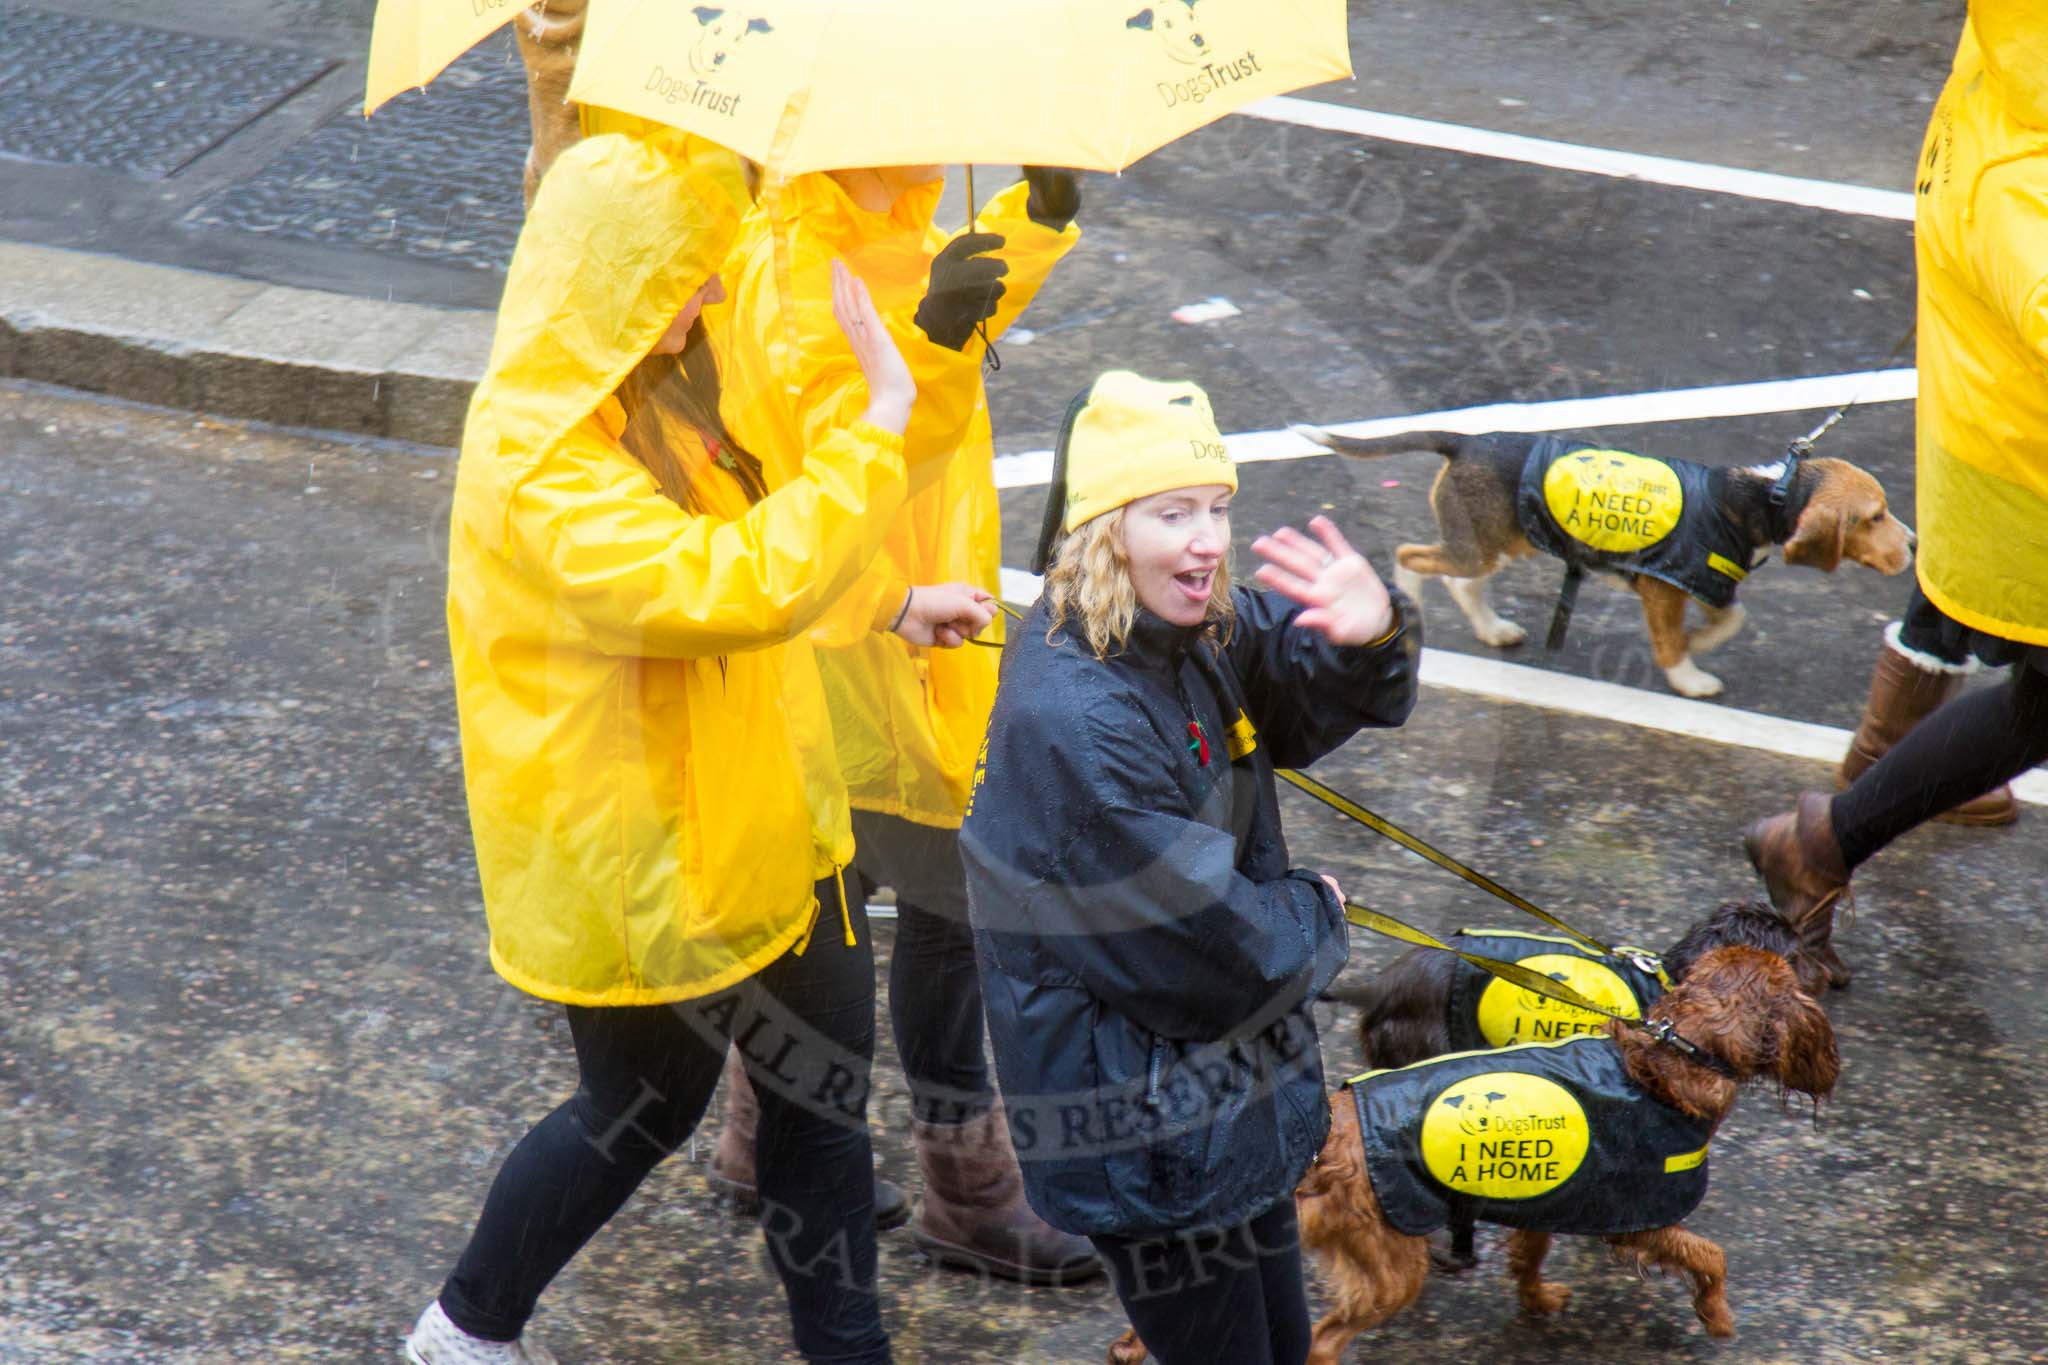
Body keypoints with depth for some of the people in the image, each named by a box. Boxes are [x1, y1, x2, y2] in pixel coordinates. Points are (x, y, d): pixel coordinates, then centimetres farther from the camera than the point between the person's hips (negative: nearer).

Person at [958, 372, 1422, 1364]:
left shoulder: (1200, 633, -4)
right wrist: (1317, 918, -4)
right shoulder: (1073, 724, -30)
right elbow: (1214, 952, -25)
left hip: (1234, 1090, 9)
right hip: (1145, 1128, -9)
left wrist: (1372, 635, -18)